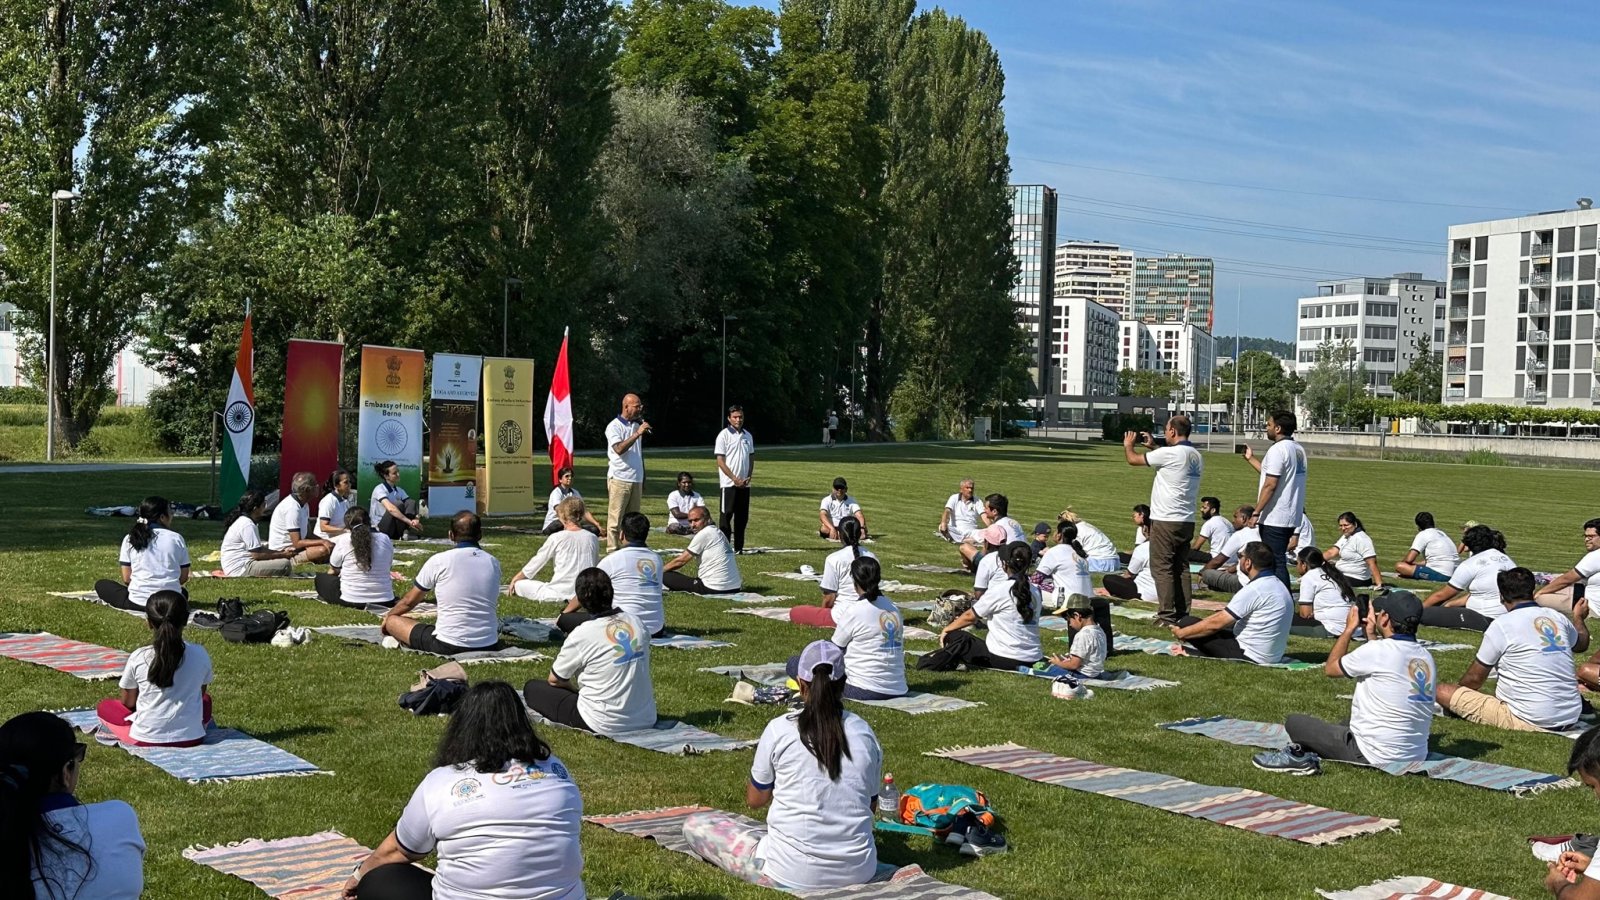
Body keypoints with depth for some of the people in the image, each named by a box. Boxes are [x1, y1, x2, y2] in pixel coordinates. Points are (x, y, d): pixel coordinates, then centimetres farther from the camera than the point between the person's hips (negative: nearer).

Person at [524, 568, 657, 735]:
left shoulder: (581, 634, -14)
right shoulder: (636, 622, 0)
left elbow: (554, 680, 0)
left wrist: (577, 686, 21)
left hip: (605, 725, -6)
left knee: (532, 688, 9)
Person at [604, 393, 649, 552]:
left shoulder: (637, 425, 15)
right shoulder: (614, 426, -5)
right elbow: (619, 449, -22)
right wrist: (637, 434, -23)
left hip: (636, 479, 7)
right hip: (619, 478, -7)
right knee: (615, 518, -6)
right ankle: (612, 550, -5)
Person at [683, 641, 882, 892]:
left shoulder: (780, 728, -10)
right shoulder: (864, 732, -1)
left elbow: (754, 800, 4)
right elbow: (872, 804, 11)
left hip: (794, 873, -3)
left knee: (694, 824, 8)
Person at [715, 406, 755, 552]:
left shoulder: (747, 436, 11)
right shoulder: (724, 435, -6)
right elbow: (720, 461, -9)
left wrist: (748, 477, 1)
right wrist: (734, 478, -13)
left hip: (744, 484, 6)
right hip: (728, 484, -6)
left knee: (742, 517, 8)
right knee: (726, 515, -3)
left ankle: (739, 548, 15)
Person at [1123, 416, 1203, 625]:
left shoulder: (1169, 454, -15)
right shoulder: (1196, 456, 9)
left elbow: (1133, 460, -5)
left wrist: (1128, 445, 16)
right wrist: (1153, 447, 34)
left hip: (1165, 520, -8)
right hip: (1187, 520, 8)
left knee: (1162, 567, -3)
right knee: (1181, 567, 12)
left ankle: (1167, 615, -6)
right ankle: (1183, 613, 13)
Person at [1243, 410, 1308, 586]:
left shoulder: (1278, 449, -15)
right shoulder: (1298, 449, 13)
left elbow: (1270, 485, -20)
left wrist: (1256, 512, -17)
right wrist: (1251, 459, 30)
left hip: (1274, 518, -9)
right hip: (1292, 517, 9)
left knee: (1276, 563, -5)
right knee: (1279, 561, 18)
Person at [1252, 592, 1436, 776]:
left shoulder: (1376, 651, -19)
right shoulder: (1427, 658, 2)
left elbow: (1329, 668, -1)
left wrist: (1349, 628, 8)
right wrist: (1372, 636, 18)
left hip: (1376, 757, -8)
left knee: (1294, 722, 5)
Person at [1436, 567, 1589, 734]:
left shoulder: (1501, 625, -10)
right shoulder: (1556, 617, 5)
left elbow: (1475, 678, -3)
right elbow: (1581, 644, 29)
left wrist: (1457, 688, 19)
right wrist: (1579, 618, 51)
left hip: (1530, 721, -8)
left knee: (1443, 691, -9)